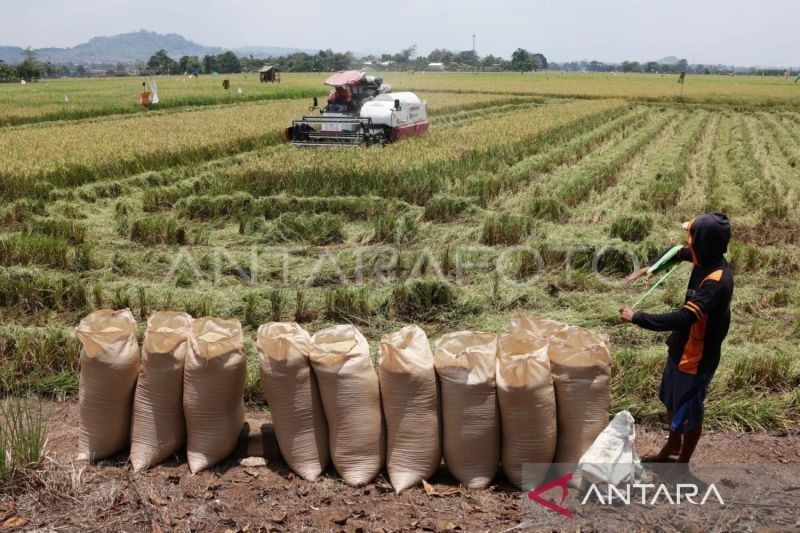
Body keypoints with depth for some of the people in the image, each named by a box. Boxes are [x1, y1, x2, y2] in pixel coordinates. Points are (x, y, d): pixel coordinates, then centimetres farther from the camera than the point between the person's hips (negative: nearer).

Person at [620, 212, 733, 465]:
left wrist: (636, 317, -32)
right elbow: (676, 252, 16)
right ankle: (673, 444, 51)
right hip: (682, 347, 9)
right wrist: (647, 268, 1)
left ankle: (682, 464, 33)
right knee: (671, 399, 27)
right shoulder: (705, 259, -6)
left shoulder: (716, 281, -34)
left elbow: (683, 319, -40)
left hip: (697, 357, -9)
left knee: (688, 411, 12)